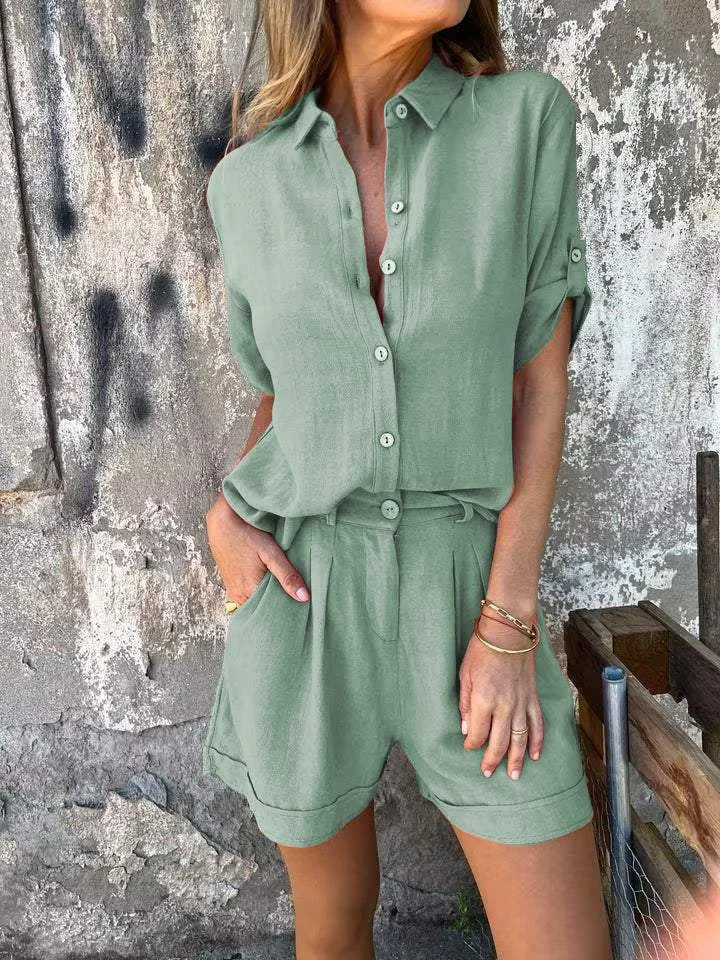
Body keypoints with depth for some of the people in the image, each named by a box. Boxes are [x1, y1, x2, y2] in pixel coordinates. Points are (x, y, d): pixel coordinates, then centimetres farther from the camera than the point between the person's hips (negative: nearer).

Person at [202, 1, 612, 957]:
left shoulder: (529, 116, -3)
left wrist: (510, 623, -10)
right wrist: (225, 513, -6)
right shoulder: (248, 181, 1)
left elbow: (540, 382, -5)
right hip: (301, 592, 1)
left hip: (467, 587, 0)